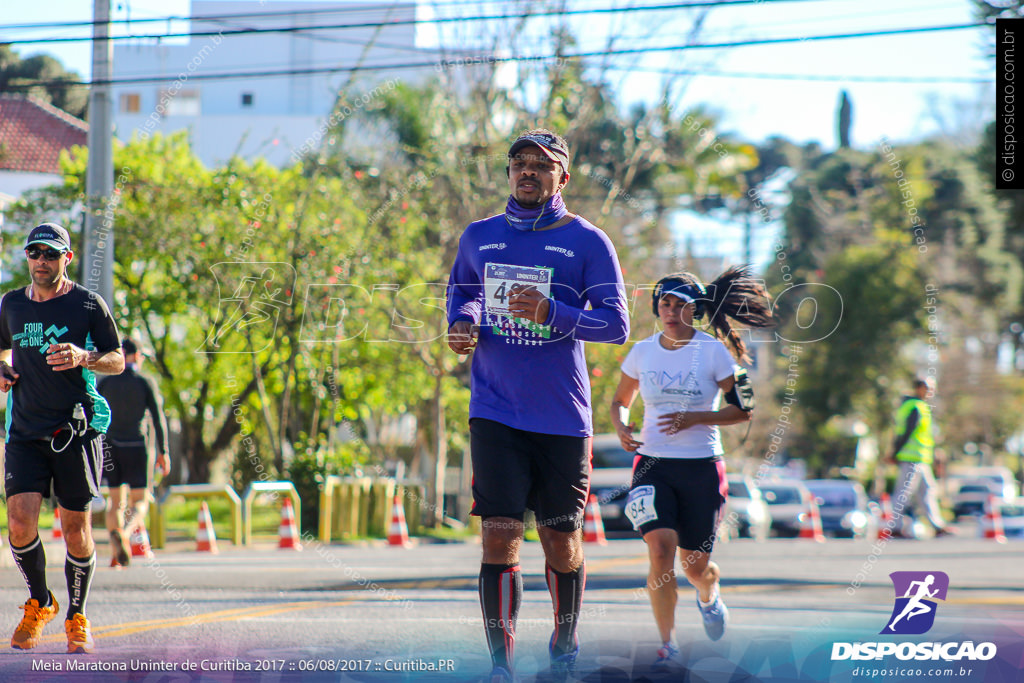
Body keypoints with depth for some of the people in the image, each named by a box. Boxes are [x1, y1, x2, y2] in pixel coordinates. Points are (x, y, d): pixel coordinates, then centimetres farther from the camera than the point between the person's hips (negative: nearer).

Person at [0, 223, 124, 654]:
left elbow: (117, 361, 3)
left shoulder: (88, 304, 0)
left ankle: (77, 617, 17)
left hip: (77, 429, -2)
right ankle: (39, 603, 12)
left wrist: (83, 358, -16)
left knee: (76, 528, -1)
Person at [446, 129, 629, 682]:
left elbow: (615, 324, -6)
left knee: (562, 544, 7)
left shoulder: (587, 242, -1)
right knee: (499, 538, -10)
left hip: (562, 417, -1)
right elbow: (461, 290, 27)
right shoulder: (479, 237, 9)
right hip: (496, 413, 1)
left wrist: (551, 313, -20)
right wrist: (461, 323, 4)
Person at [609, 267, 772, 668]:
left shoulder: (714, 352, -4)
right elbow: (620, 401, 18)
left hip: (701, 467, -1)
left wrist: (694, 418, -15)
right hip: (653, 465, 1)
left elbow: (743, 410, -2)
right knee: (660, 551, -18)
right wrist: (621, 427, -4)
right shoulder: (642, 352, 4)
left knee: (695, 565, 7)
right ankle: (667, 645, -10)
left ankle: (708, 598, 44)